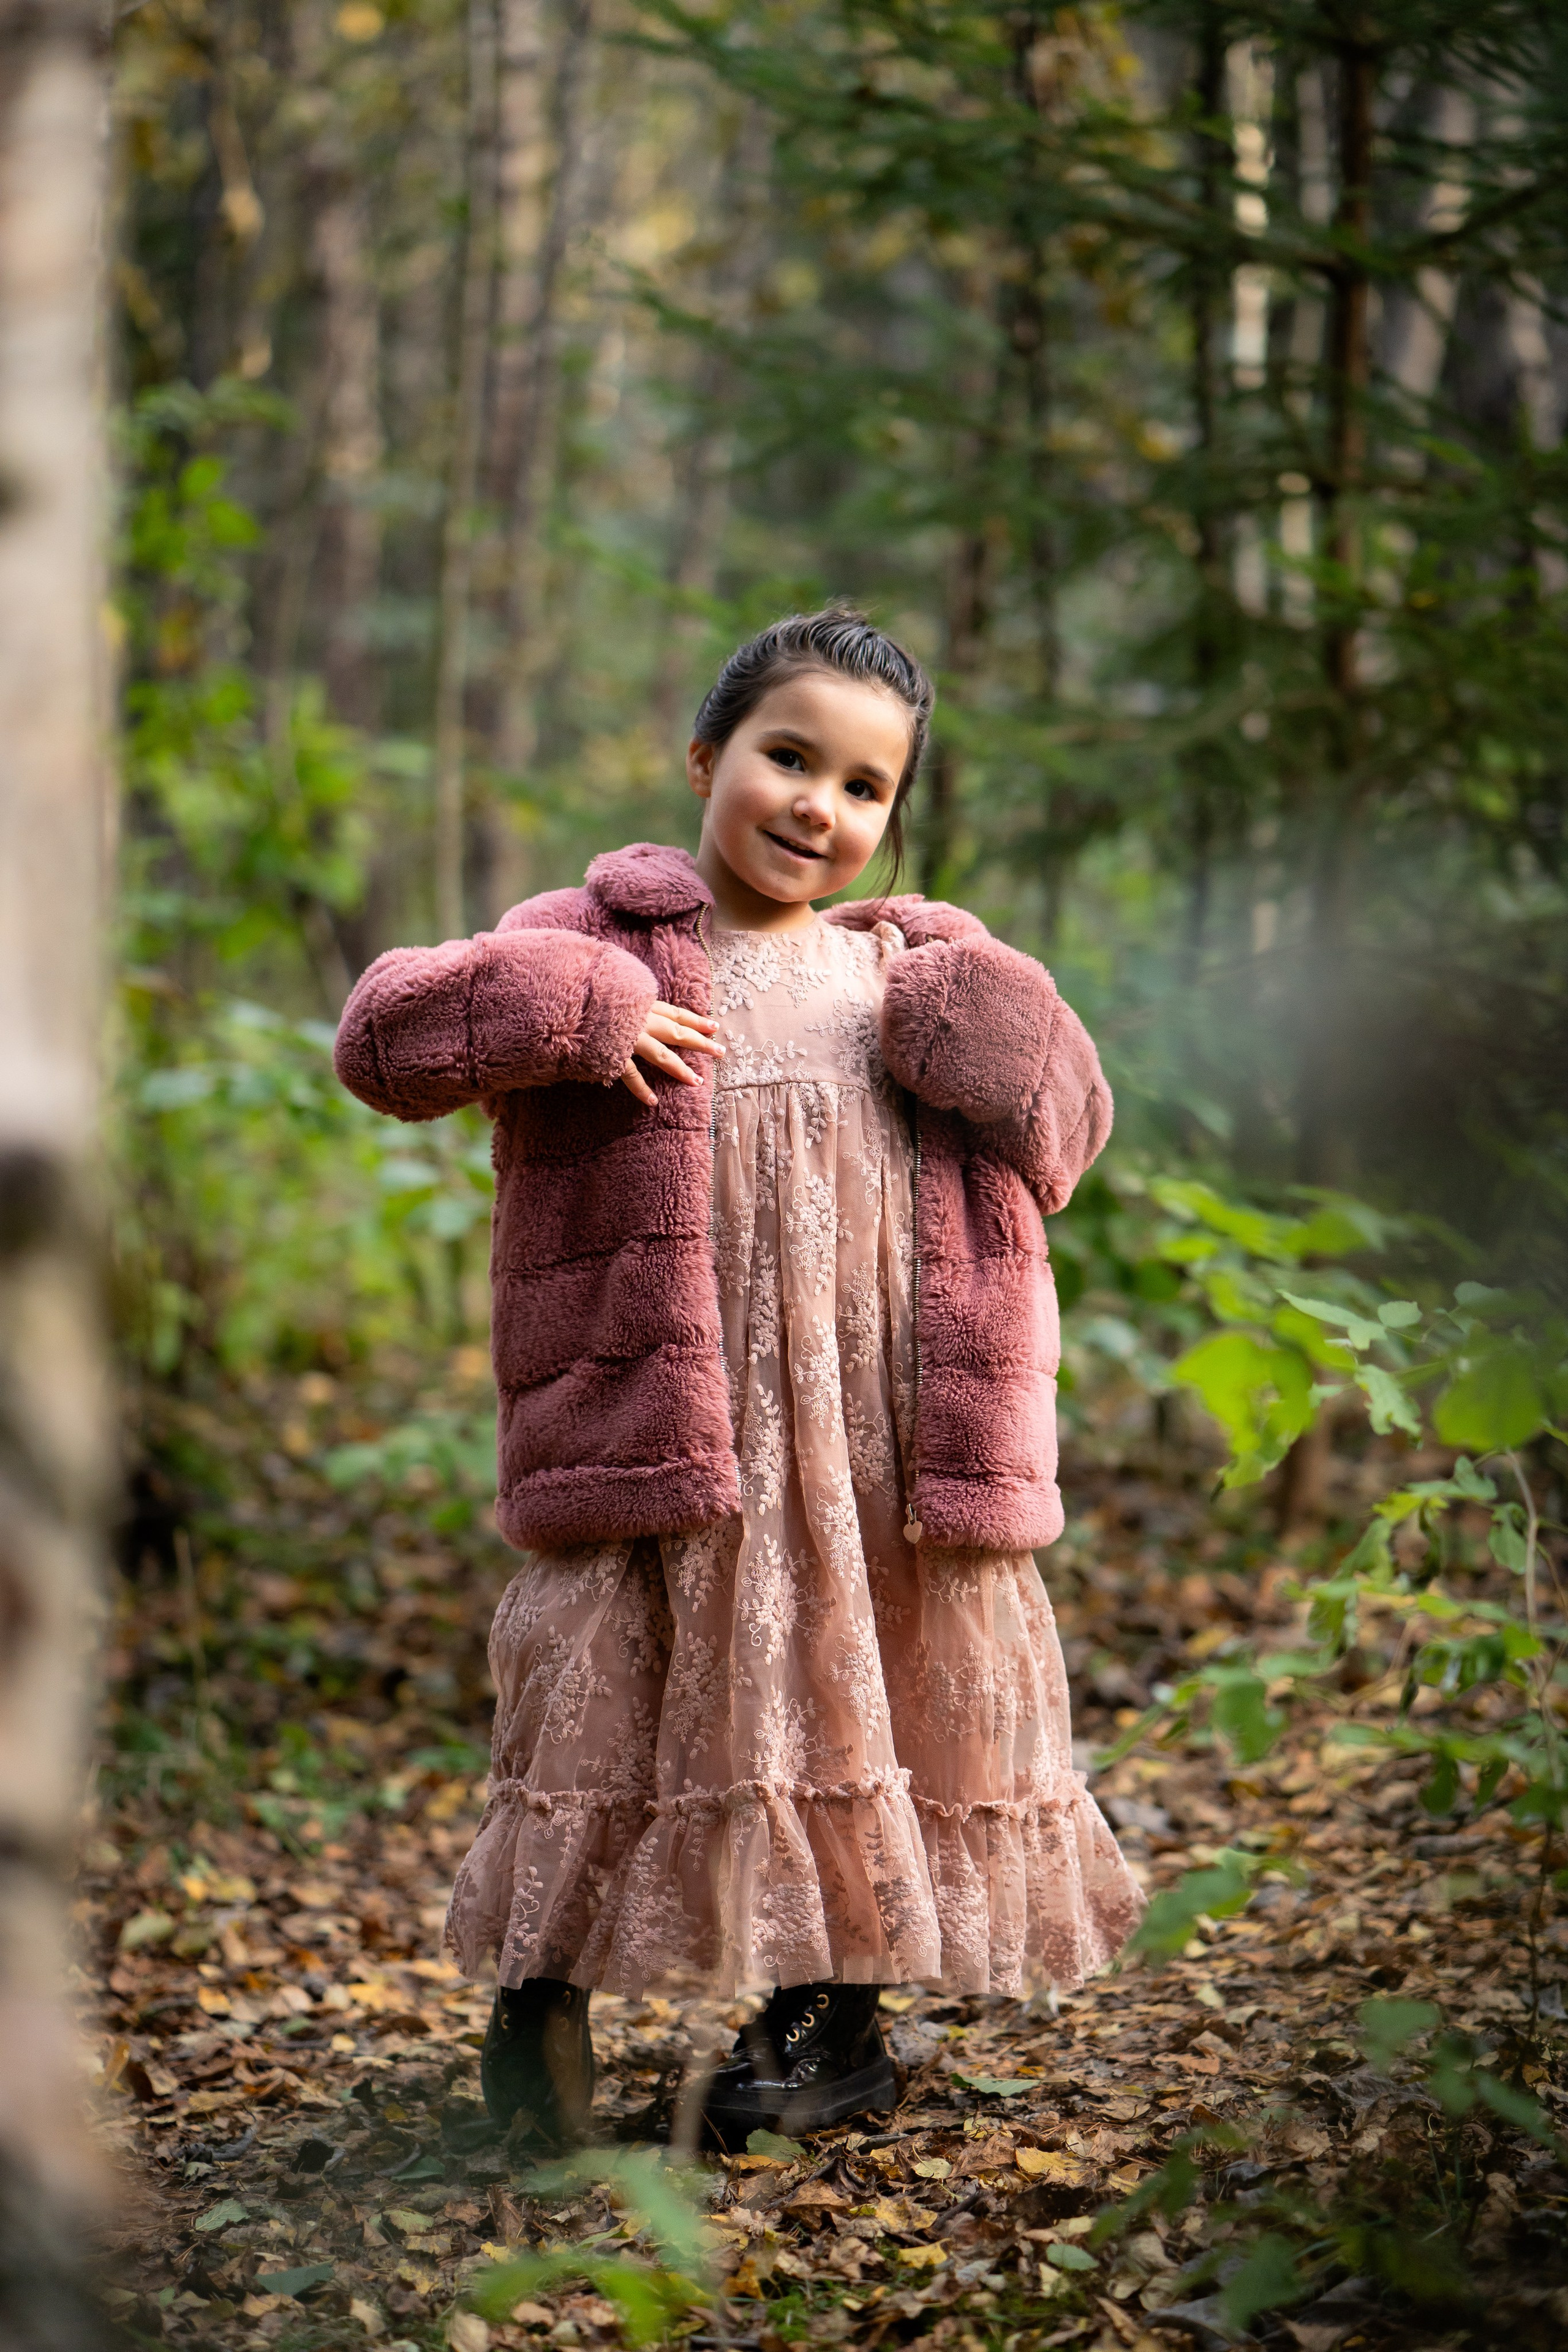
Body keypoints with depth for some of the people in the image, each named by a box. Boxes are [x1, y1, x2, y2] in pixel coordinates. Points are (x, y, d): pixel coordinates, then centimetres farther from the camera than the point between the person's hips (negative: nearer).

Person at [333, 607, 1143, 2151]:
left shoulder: (916, 971, 18)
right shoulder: (603, 943, 7)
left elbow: (1062, 1140, 19)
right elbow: (380, 1036, 0)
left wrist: (991, 1027, -1)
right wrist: (571, 1014, -13)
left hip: (897, 1430, 3)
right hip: (665, 1423, -3)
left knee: (895, 1709, 7)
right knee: (623, 1699, -1)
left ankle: (829, 2012, 23)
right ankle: (545, 1977, 19)